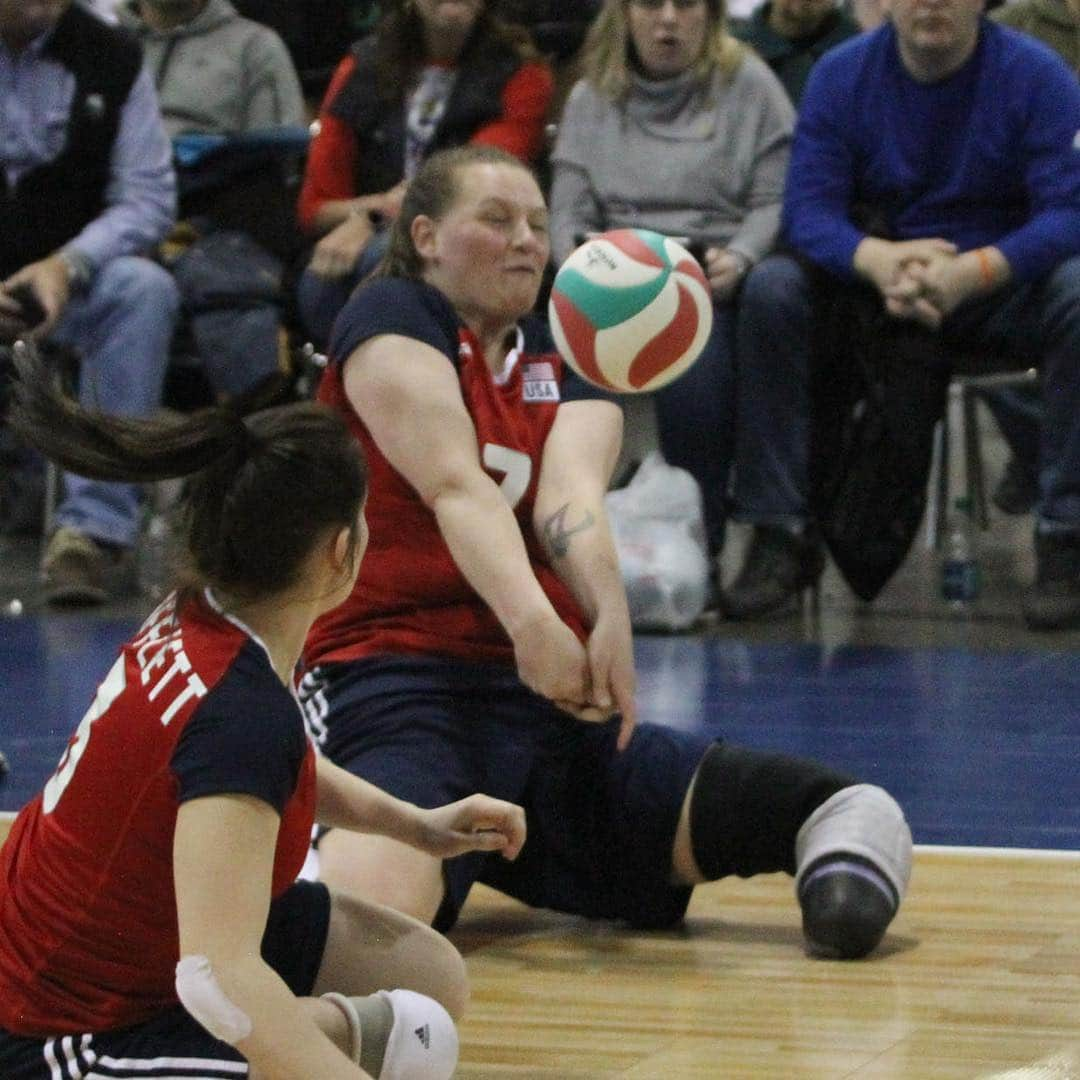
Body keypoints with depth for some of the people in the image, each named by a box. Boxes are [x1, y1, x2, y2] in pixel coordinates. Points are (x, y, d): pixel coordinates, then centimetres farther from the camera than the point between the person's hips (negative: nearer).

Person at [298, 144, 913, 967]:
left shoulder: (568, 369, 18)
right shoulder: (392, 317, 4)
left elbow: (571, 490, -5)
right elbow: (455, 484, -13)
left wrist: (609, 617, -27)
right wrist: (532, 622, -30)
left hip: (550, 702, 6)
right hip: (397, 688, -5)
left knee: (850, 812, -11)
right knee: (376, 895, -40)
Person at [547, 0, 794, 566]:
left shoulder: (748, 85, 11)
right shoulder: (591, 98, 19)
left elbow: (775, 202, 4)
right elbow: (569, 210, 12)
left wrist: (737, 259, -16)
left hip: (712, 275, -2)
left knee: (695, 355, -36)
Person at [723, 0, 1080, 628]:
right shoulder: (842, 76, -1)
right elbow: (809, 209, -9)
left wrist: (973, 272, -35)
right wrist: (879, 260, -32)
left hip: (997, 289, -2)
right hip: (874, 285, 2)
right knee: (772, 289, -24)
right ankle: (781, 536, -19)